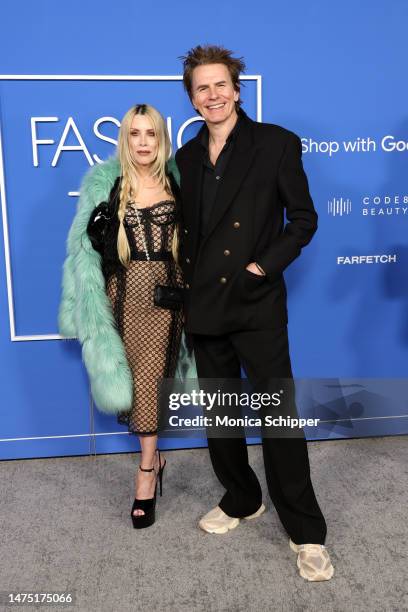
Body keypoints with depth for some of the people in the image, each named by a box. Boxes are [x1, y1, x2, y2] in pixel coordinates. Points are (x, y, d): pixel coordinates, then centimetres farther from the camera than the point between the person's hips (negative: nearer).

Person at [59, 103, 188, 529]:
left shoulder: (177, 181, 6)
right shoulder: (104, 183, 1)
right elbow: (89, 246, 2)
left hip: (167, 292, 0)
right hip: (126, 292, 0)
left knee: (149, 375, -1)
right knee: (141, 374, 6)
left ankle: (147, 468, 14)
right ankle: (151, 458, 28)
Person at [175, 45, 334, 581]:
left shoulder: (277, 144, -1)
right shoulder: (186, 157, 11)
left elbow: (303, 219, -1)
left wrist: (263, 266, -11)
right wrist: (185, 285, 4)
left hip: (257, 305, -4)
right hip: (204, 307, 5)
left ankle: (306, 533, 14)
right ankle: (241, 500, 36)